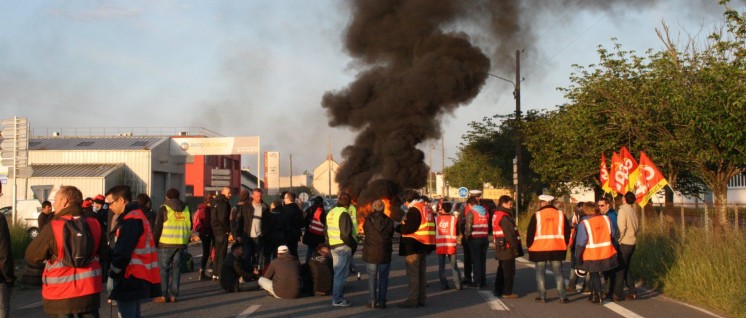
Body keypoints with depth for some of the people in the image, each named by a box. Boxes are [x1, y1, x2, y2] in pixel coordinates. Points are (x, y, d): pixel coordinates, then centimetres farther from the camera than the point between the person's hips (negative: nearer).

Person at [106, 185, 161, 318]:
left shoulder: (131, 220, -16)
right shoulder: (137, 216, 17)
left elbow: (122, 252, -20)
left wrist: (113, 272, -9)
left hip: (130, 278, -11)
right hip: (138, 276, 11)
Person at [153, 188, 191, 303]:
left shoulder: (164, 209, -4)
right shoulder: (186, 209, 10)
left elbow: (157, 228, -5)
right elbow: (190, 227, 14)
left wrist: (155, 242, 4)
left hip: (166, 244, -4)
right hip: (181, 244, 4)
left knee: (163, 269, 3)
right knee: (176, 269, 9)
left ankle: (164, 295, -1)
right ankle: (174, 295, 8)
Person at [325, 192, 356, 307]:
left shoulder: (331, 213, 12)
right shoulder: (344, 213, -16)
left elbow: (326, 231, 18)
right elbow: (346, 234, -21)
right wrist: (354, 244, -8)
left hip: (333, 246, 9)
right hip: (343, 247, -9)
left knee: (337, 272, 18)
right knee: (341, 274, -4)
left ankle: (337, 296, 24)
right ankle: (337, 300, -2)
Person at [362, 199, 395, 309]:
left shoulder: (368, 221, -11)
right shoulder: (389, 221, -7)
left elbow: (365, 232, 2)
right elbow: (391, 235, 4)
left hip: (371, 253, -1)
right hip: (385, 254, 1)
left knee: (372, 277, 9)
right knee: (383, 277, 10)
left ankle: (373, 301, 6)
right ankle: (381, 301, 9)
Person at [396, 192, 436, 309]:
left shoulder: (414, 210, -15)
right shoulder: (426, 208, 13)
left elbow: (408, 228, -22)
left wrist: (398, 227, -4)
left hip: (413, 246, -9)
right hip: (424, 245, 9)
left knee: (412, 274, -5)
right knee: (421, 273, 15)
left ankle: (412, 300, -4)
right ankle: (421, 299, 20)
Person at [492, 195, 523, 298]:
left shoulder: (496, 215, 14)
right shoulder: (504, 217, -19)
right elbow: (510, 234, -22)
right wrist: (515, 247, -17)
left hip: (500, 248, 10)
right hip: (507, 248, -10)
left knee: (502, 270, 16)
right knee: (509, 271, -2)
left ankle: (498, 290, 21)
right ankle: (507, 292, 1)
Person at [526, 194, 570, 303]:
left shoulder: (537, 215, -6)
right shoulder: (560, 214, 3)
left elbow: (531, 233, -4)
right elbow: (567, 232, 7)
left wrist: (529, 245, 9)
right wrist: (564, 245, 18)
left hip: (539, 249, -2)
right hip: (557, 248, 3)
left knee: (540, 273, 7)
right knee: (558, 273, 7)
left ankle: (542, 296, 5)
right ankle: (563, 297, 3)